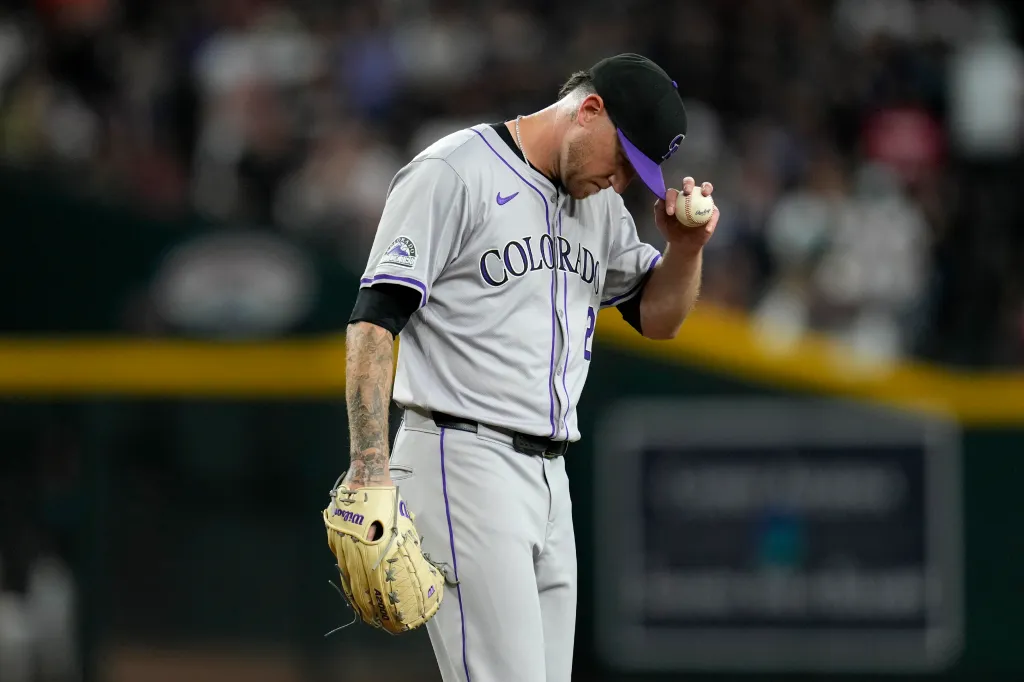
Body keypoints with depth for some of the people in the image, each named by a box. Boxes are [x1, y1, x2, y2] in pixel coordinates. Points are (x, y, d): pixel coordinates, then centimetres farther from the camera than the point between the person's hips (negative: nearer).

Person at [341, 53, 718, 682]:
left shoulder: (600, 205, 17)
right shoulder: (454, 174, -7)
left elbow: (658, 316, 24)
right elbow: (375, 318, -12)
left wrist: (686, 247, 2)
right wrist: (370, 467, -20)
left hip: (550, 478, 8)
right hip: (461, 461, -8)